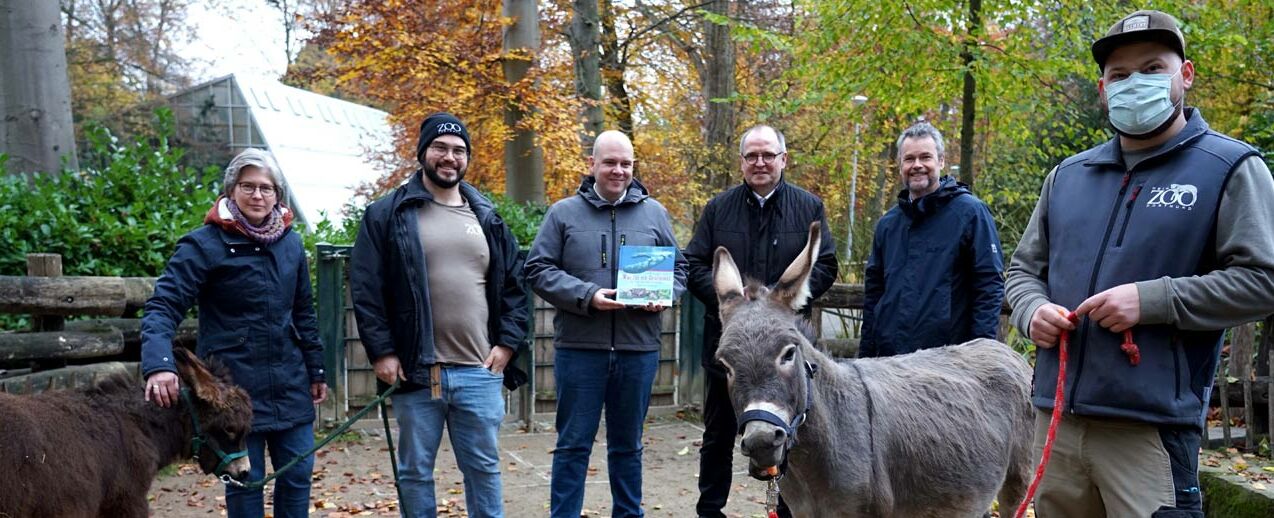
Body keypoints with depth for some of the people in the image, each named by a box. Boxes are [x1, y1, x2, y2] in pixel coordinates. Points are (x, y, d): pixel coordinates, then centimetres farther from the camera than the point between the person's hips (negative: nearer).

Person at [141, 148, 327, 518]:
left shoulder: (290, 243, 7)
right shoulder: (205, 244, -9)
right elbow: (163, 306, -17)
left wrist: (315, 370, 15)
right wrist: (159, 364, -34)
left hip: (290, 386, 5)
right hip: (234, 387, -4)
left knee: (297, 475, 11)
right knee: (244, 481, 6)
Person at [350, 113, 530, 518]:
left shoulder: (487, 218, 12)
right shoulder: (388, 214, 1)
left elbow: (514, 286, 15)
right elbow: (366, 290, -2)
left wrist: (507, 343, 4)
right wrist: (381, 351, -8)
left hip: (480, 372, 3)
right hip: (414, 372, -2)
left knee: (484, 467, 10)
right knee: (415, 472, 9)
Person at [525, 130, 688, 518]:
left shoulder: (654, 213, 9)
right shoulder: (563, 213, 2)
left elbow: (677, 268, 14)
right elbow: (538, 270, -2)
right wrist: (587, 296, -15)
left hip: (638, 348, 2)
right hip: (579, 347, -2)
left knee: (628, 444, 14)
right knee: (573, 444, 5)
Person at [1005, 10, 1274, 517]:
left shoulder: (1229, 168, 1)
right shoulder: (1067, 175, 15)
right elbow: (1024, 268, 20)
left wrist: (1151, 300, -17)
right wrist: (1033, 310, -2)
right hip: (1056, 417, 5)